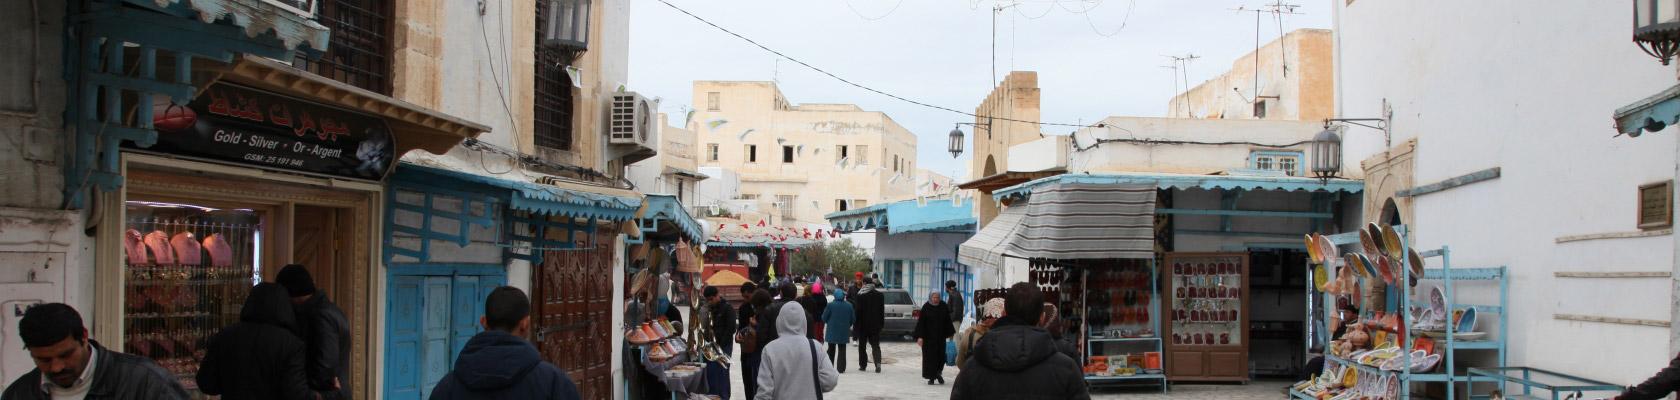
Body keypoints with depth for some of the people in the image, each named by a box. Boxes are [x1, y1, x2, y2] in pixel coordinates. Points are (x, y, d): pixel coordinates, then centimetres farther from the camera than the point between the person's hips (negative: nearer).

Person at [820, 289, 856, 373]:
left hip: (832, 331, -1)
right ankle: (841, 368, 2)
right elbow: (853, 319, 2)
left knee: (831, 350, 13)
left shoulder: (831, 305, -13)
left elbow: (824, 318, -7)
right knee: (842, 350, 8)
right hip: (844, 332, 1)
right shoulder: (849, 305, -5)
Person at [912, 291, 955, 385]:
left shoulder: (944, 306, 0)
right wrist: (920, 336, -13)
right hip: (929, 336, -2)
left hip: (941, 336, 2)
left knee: (941, 355, 3)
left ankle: (938, 373, 26)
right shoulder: (926, 307, -8)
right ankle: (931, 377, 9)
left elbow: (948, 321, 7)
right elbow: (921, 322, -8)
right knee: (930, 356, 1)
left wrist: (949, 333, 6)